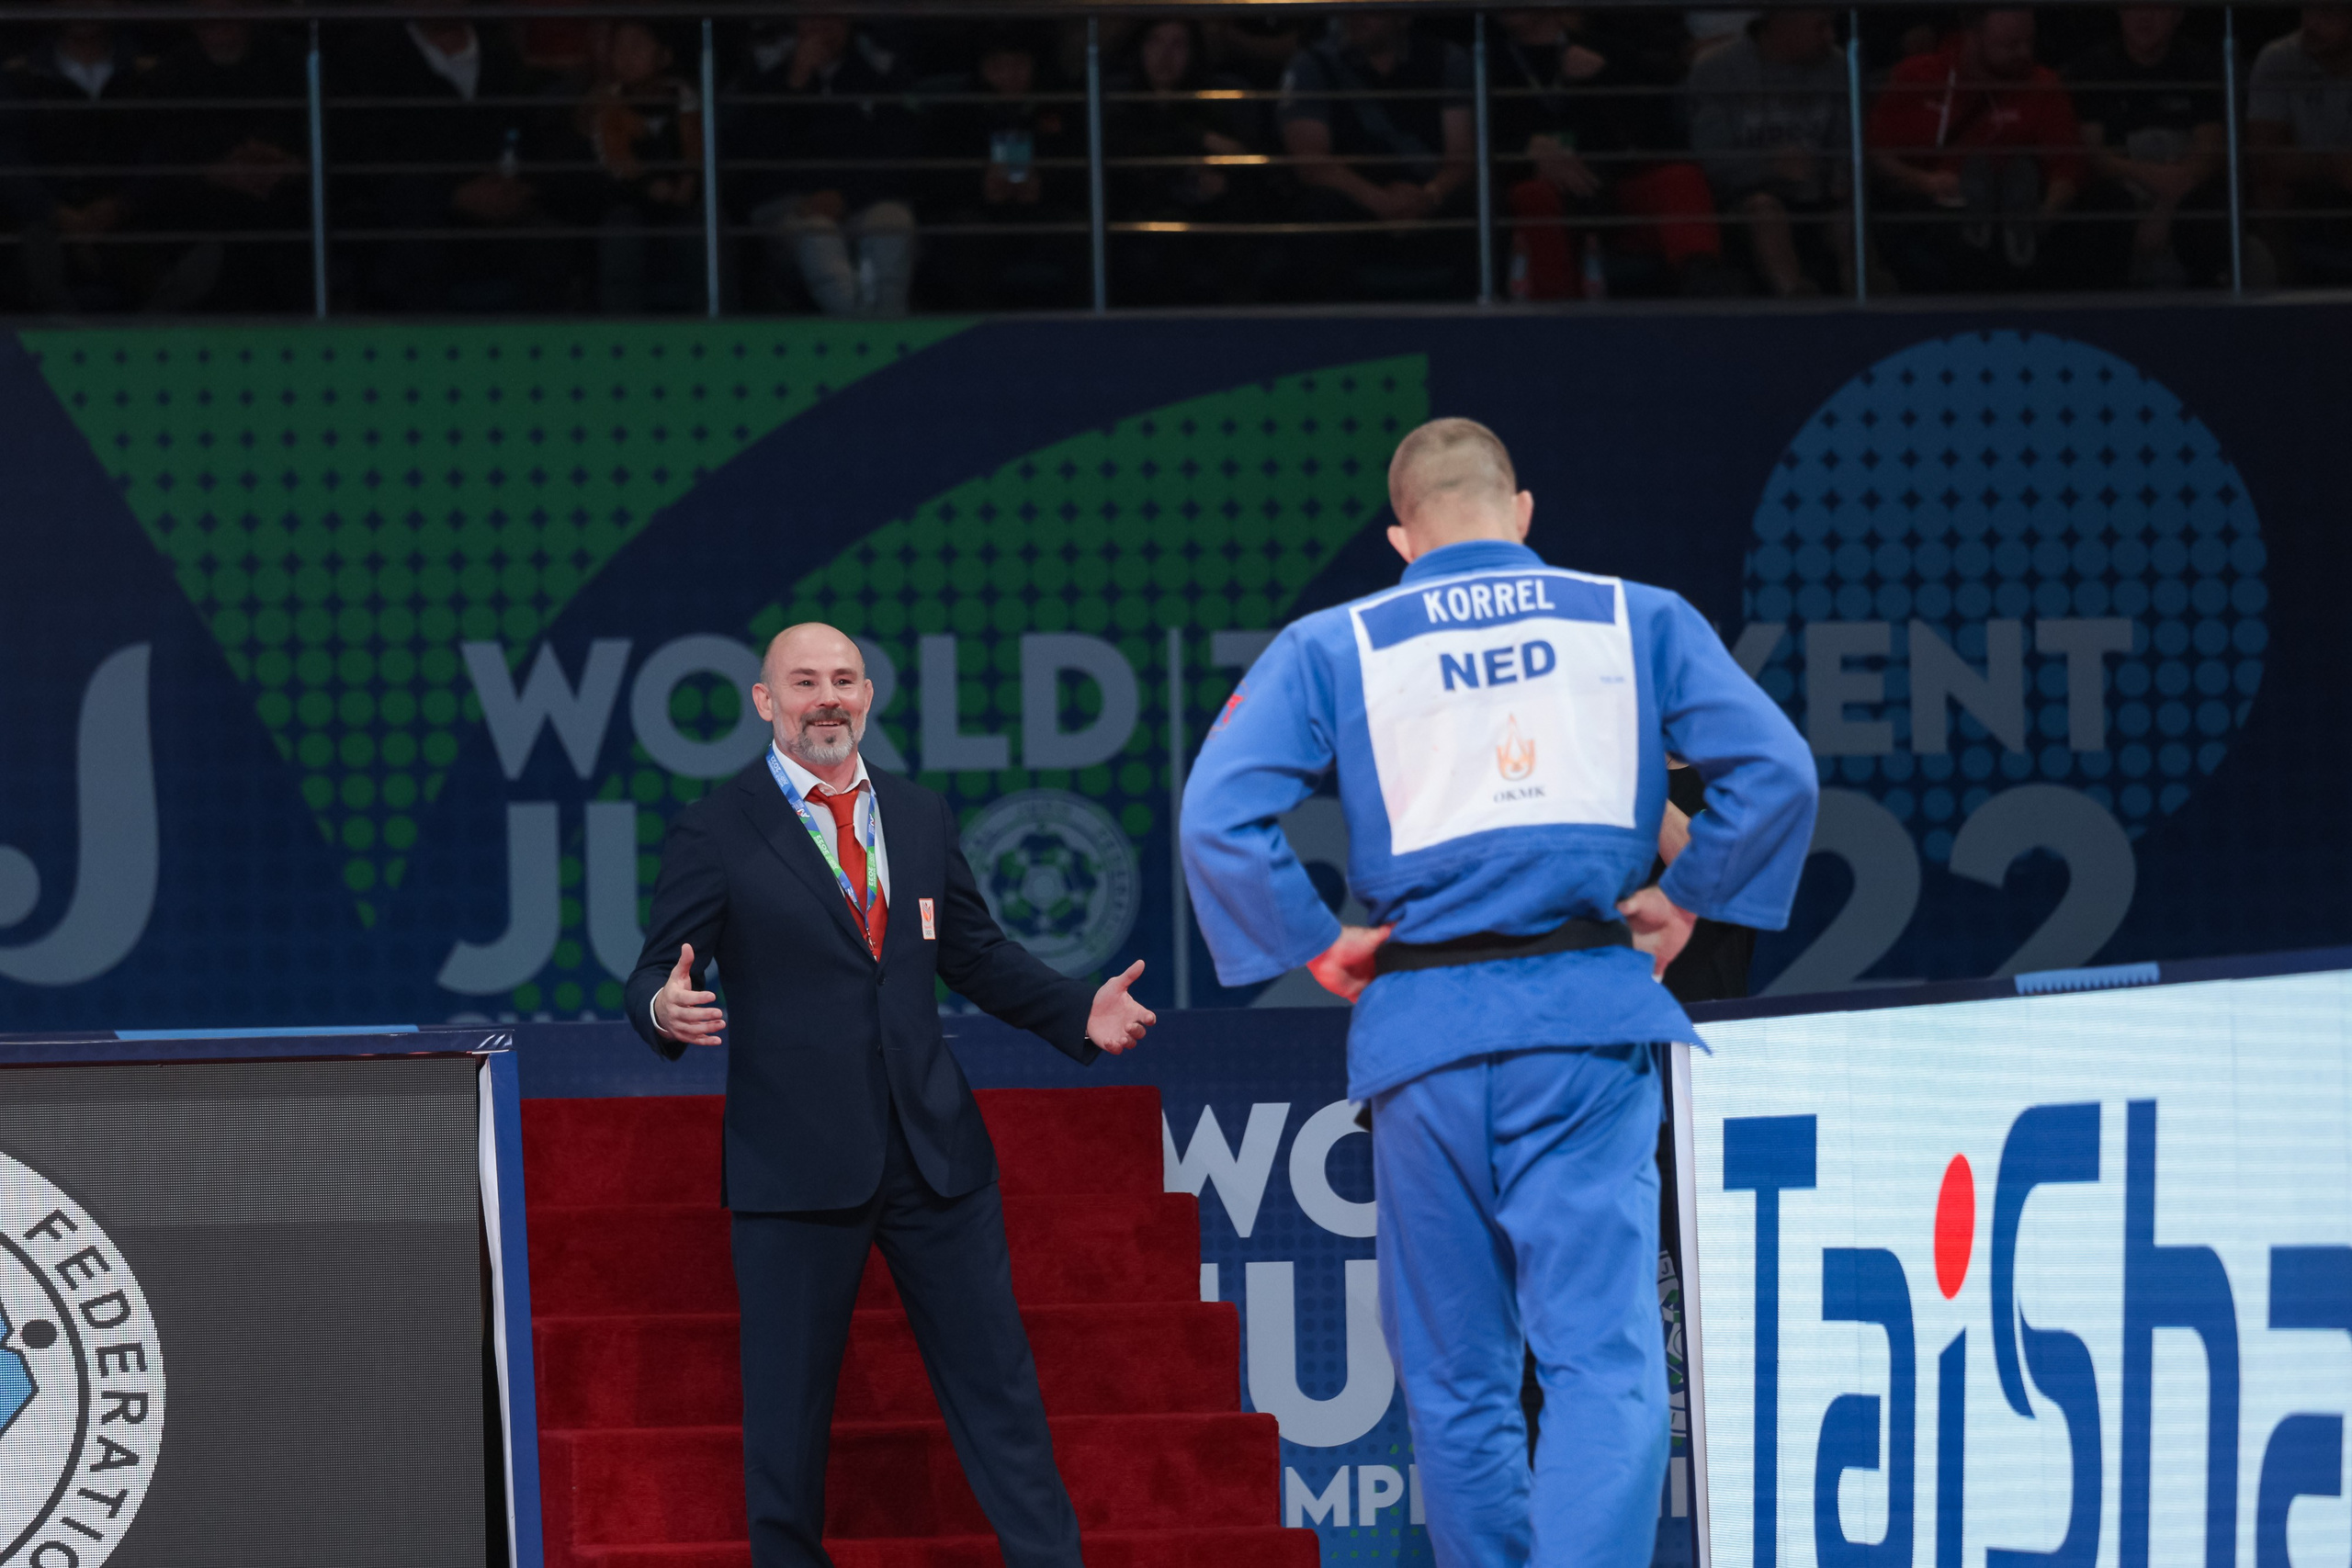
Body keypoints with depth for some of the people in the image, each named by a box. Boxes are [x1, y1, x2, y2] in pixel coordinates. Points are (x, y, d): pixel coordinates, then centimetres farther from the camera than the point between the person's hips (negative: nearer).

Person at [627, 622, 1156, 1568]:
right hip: (795, 1163, -4)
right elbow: (658, 978, -5)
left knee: (995, 1380, 7)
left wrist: (1080, 1014, 4)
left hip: (934, 1150, 4)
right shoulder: (715, 834, -2)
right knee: (788, 1400, 2)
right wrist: (667, 1008, -29)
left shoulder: (921, 818, 13)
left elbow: (977, 955, 18)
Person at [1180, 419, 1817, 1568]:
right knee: (1604, 1356, -8)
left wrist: (1315, 946, 4)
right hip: (1586, 1017, -1)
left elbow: (1217, 818, -5)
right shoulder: (1635, 621, 8)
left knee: (1455, 1379, 12)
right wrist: (1686, 901, 10)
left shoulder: (1330, 647, 7)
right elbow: (1774, 770, -1)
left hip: (1423, 1033, 1)